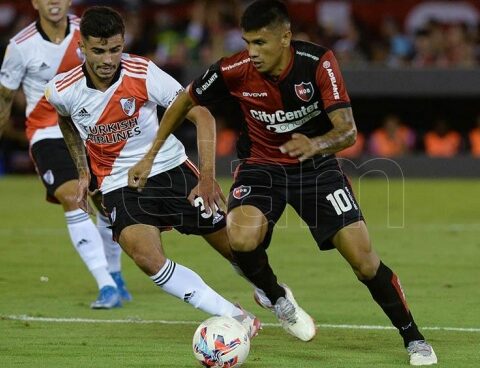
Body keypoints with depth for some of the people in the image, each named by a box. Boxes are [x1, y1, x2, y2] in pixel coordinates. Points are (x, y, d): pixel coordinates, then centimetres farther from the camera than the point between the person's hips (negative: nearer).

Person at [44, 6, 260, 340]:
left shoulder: (143, 74, -18)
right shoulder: (62, 91, -9)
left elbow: (201, 115, -17)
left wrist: (208, 175, -27)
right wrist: (83, 172, 16)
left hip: (171, 169, 0)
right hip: (119, 185, 1)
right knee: (147, 258, -28)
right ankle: (236, 318, -22)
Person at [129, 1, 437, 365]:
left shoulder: (318, 62, -23)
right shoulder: (234, 70, -19)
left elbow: (348, 130, -27)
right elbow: (185, 101, -1)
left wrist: (315, 145, -49)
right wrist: (150, 156, 1)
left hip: (316, 164, 0)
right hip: (262, 164, 1)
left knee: (364, 260, -10)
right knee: (241, 238, -30)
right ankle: (276, 297, 3)